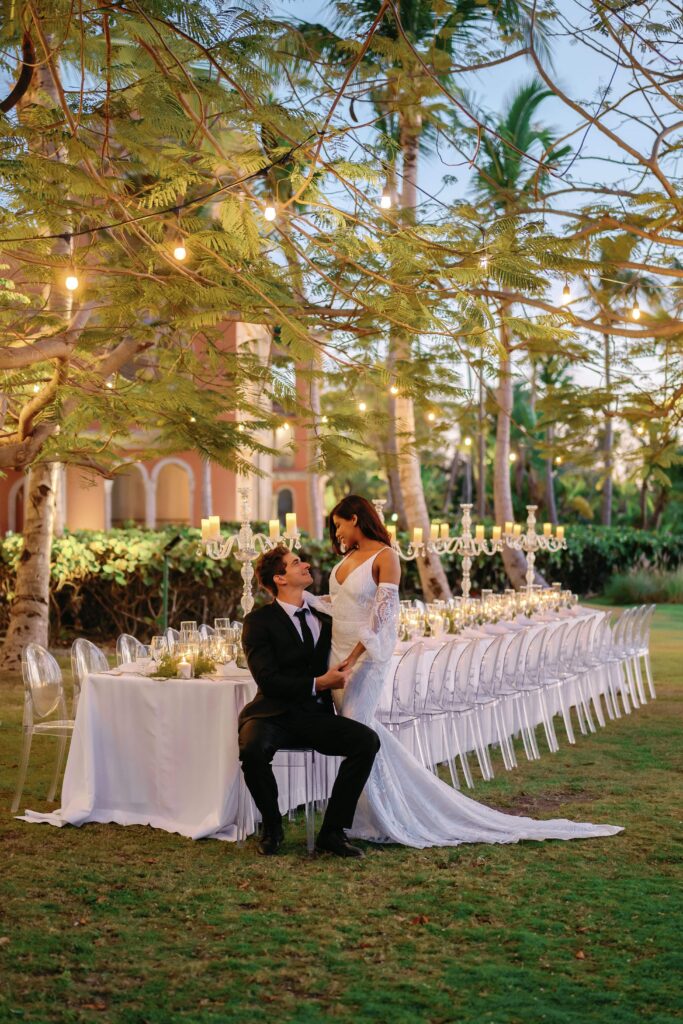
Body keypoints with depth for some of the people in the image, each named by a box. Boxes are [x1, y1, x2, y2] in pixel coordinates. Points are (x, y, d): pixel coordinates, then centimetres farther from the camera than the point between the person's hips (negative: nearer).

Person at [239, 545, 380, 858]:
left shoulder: (322, 619, 15)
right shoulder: (258, 621, -3)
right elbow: (268, 680, -13)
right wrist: (318, 683, -18)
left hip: (315, 716, 5)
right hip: (273, 714, -4)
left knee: (367, 740, -21)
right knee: (252, 749, -36)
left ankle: (332, 831, -12)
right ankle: (272, 828, -8)